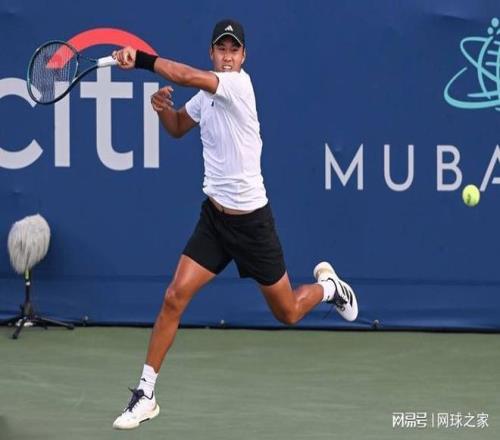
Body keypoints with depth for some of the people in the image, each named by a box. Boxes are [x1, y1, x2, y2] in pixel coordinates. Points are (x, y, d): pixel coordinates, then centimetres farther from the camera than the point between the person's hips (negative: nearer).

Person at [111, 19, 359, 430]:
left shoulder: (239, 84, -18)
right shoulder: (205, 96, 4)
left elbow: (187, 75, -35)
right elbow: (177, 128, 22)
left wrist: (140, 58, -30)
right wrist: (163, 106, 0)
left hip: (252, 218, -5)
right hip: (214, 215, 5)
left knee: (288, 313, 9)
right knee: (175, 298, -11)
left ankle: (328, 286, 44)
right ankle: (146, 394, -5)